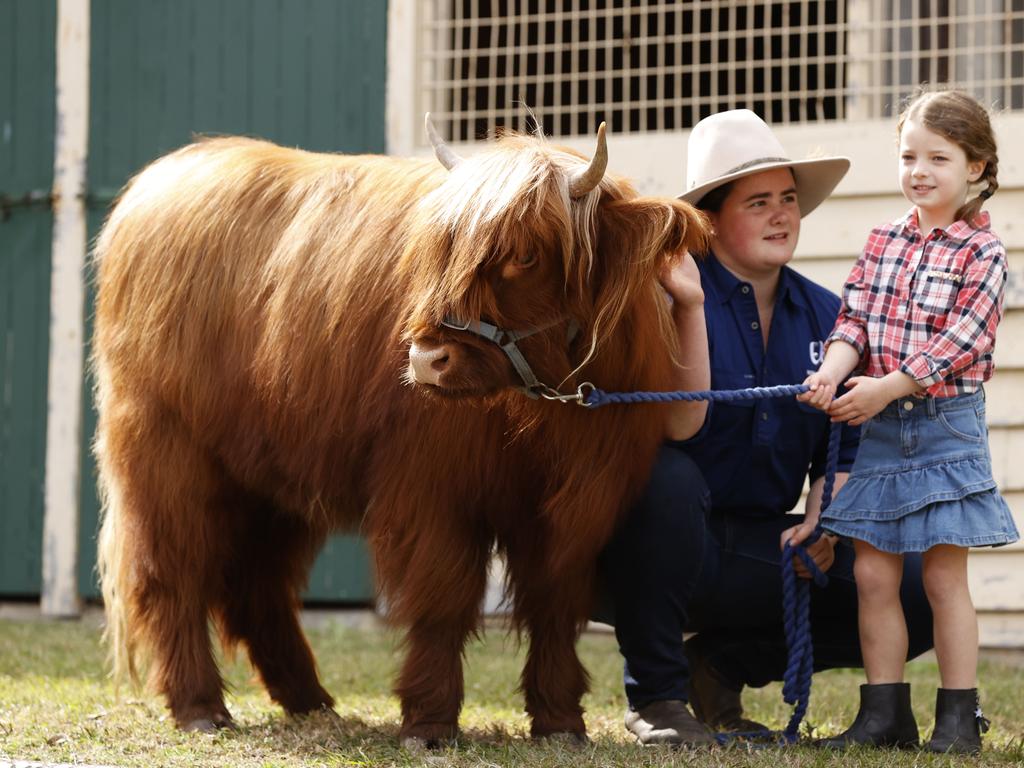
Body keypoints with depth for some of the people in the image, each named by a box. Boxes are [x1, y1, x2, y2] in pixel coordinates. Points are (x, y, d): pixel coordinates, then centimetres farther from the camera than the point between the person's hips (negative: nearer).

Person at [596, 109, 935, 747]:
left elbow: (843, 451, 14)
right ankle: (655, 694, -19)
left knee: (917, 594, -11)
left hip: (760, 547, 5)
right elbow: (680, 428, -24)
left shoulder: (826, 316, 7)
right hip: (663, 548, -5)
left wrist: (822, 523, -5)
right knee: (666, 476, -39)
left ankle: (722, 664, 7)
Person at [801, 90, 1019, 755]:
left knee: (945, 576, -1)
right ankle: (885, 713, 12)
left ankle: (960, 717, 6)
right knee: (874, 573, 4)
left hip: (947, 423, -5)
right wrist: (833, 372, -16)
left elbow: (958, 342, -14)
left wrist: (885, 388, -20)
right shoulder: (884, 241, 9)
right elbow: (854, 318, 4)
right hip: (881, 428, 5)